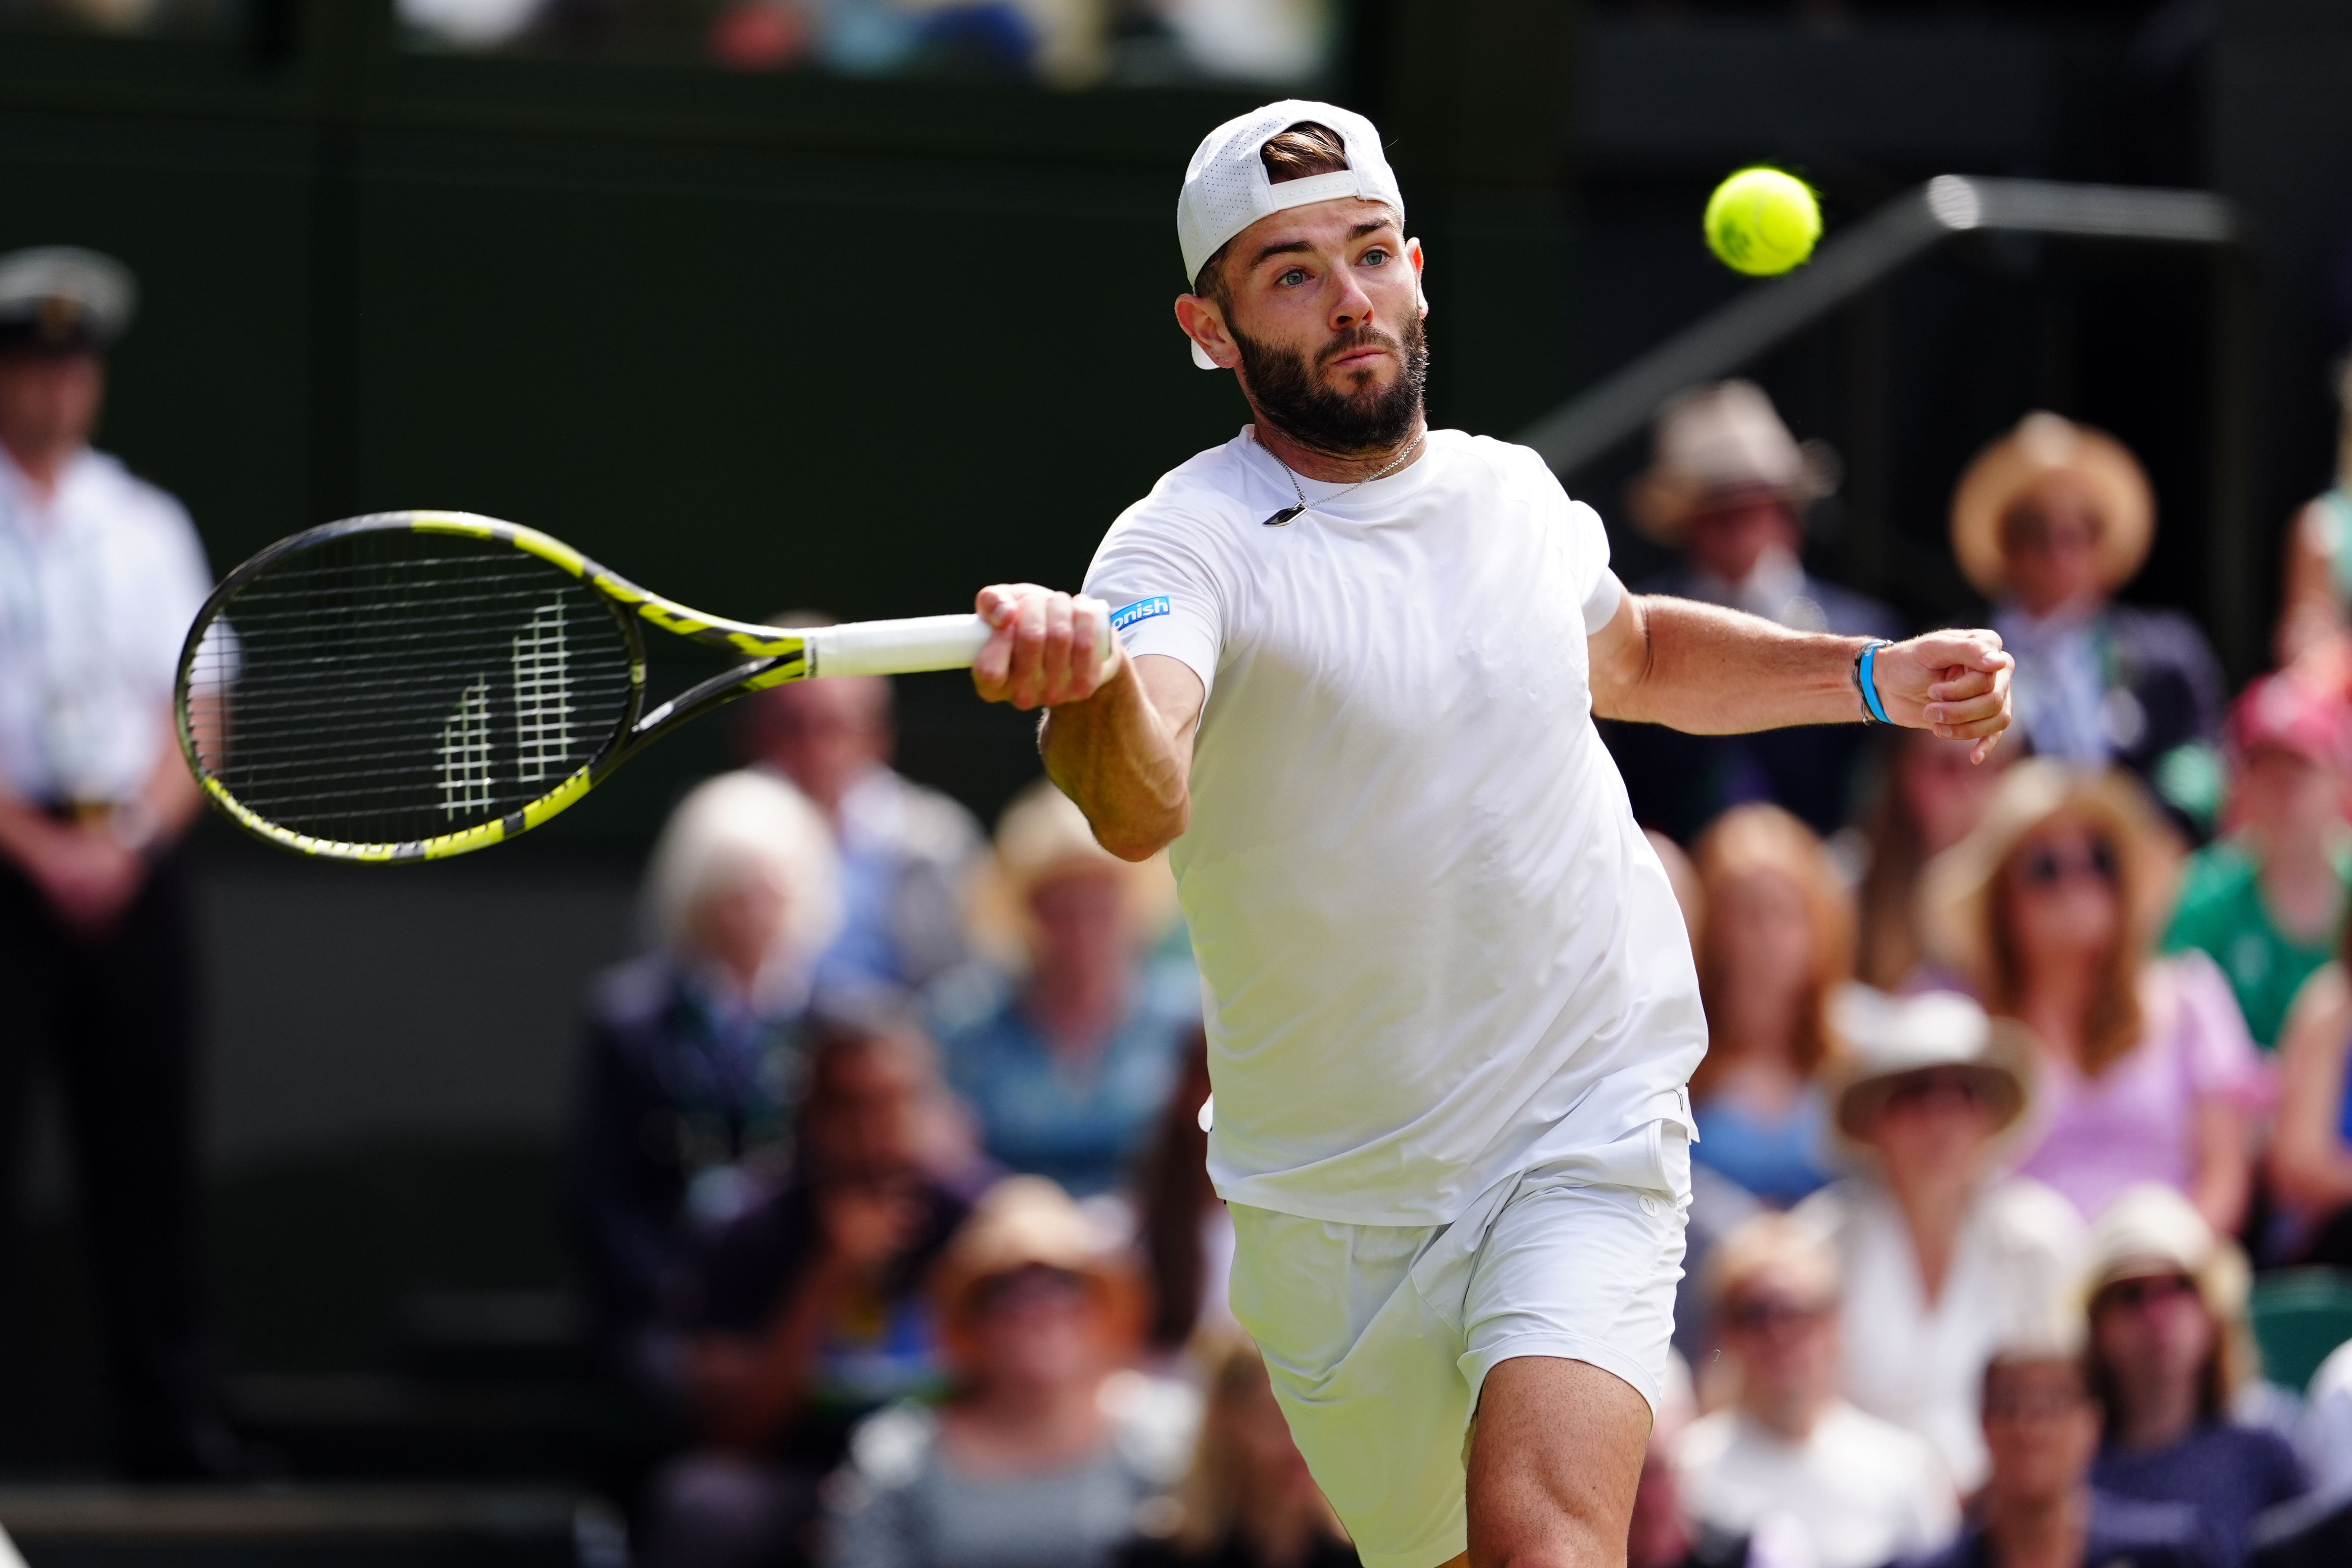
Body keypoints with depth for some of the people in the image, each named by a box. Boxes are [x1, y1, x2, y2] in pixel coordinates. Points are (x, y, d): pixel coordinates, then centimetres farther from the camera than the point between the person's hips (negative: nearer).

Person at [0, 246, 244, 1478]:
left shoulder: (148, 529, 13)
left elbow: (195, 717, 10)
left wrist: (130, 841, -5)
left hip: (135, 860, 4)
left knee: (148, 1150, 3)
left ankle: (172, 1421, 4)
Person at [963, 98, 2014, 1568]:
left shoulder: (1515, 495, 2)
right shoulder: (1194, 545, -15)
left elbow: (1627, 655, 28)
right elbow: (1144, 808, -38)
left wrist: (1872, 675, 14)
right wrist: (1095, 690, -61)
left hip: (1589, 1136, 1)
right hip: (1337, 1210, -1)